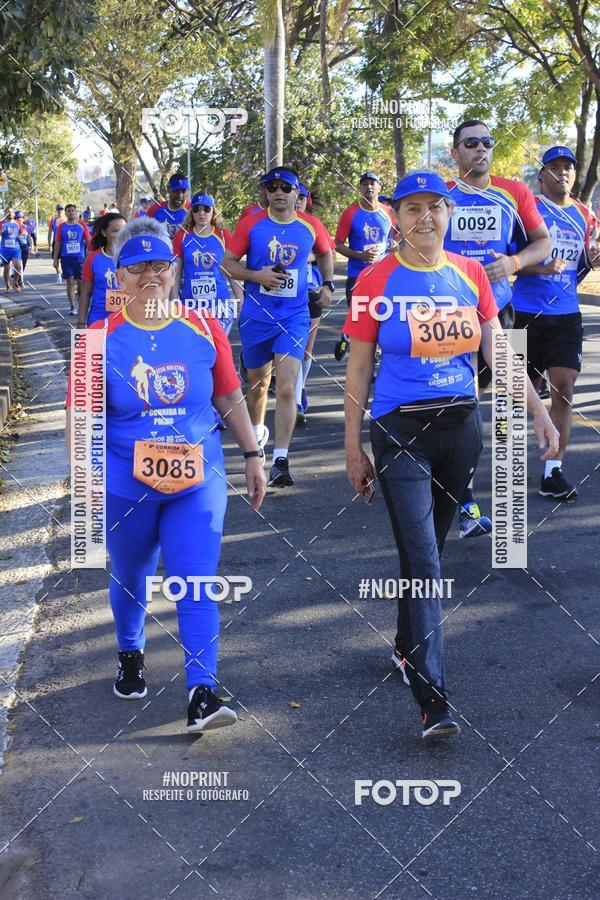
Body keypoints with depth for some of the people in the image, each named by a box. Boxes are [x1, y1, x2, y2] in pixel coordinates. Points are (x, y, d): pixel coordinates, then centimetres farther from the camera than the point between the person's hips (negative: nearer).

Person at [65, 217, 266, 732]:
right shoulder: (102, 338, -6)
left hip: (198, 481, 0)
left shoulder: (204, 330, 0)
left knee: (196, 583, -7)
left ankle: (202, 692, -5)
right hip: (124, 486, 0)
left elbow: (231, 400, 9)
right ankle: (131, 656, 45)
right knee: (129, 579, 18)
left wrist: (252, 455, 9)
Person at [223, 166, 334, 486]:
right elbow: (227, 263, 0)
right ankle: (257, 430, 45)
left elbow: (325, 253, 22)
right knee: (258, 382, 16)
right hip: (256, 315, 1)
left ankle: (281, 461, -13)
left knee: (286, 388, -13)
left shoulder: (311, 226, 1)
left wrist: (327, 284, 9)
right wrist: (257, 275, -16)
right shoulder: (251, 224, -3)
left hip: (294, 316, -1)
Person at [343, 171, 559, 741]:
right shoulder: (376, 282, -5)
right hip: (400, 430, -4)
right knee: (422, 559, -10)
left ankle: (407, 648, 38)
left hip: (461, 425, 4)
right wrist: (353, 446, -2)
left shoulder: (470, 273, 5)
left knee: (429, 548, 16)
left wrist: (538, 411, -1)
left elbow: (497, 351, 7)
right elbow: (358, 368, -2)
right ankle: (432, 697, -9)